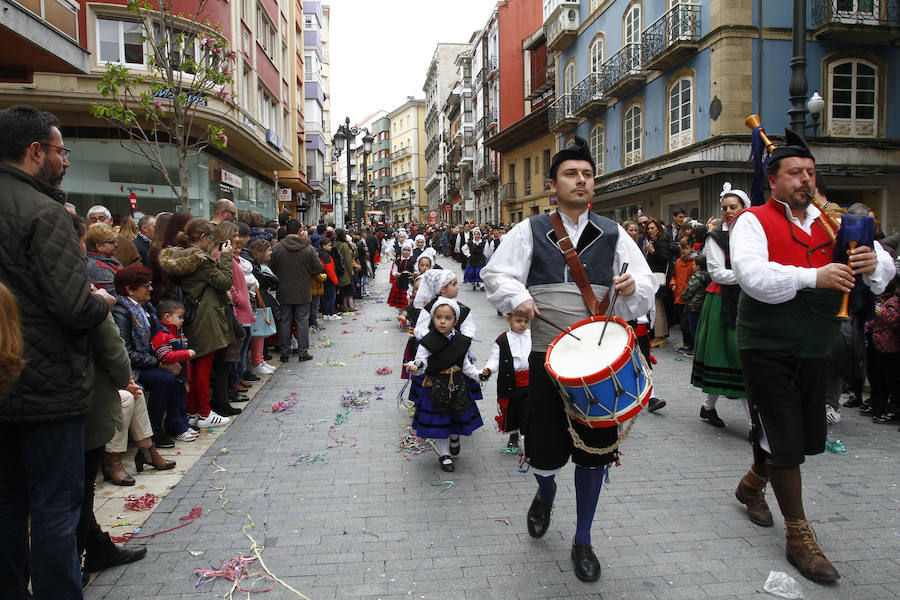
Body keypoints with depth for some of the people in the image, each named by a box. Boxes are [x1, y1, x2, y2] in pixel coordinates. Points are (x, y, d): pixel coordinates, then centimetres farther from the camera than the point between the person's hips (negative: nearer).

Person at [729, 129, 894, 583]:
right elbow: (752, 275, -22)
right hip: (768, 351, -6)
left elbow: (884, 266, 9)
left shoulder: (830, 224, 12)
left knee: (804, 437, 16)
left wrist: (873, 263, -15)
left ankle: (752, 483, 44)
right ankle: (798, 537, 15)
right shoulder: (753, 221, -6)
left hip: (813, 352, 6)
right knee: (785, 441, -2)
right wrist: (813, 276, -30)